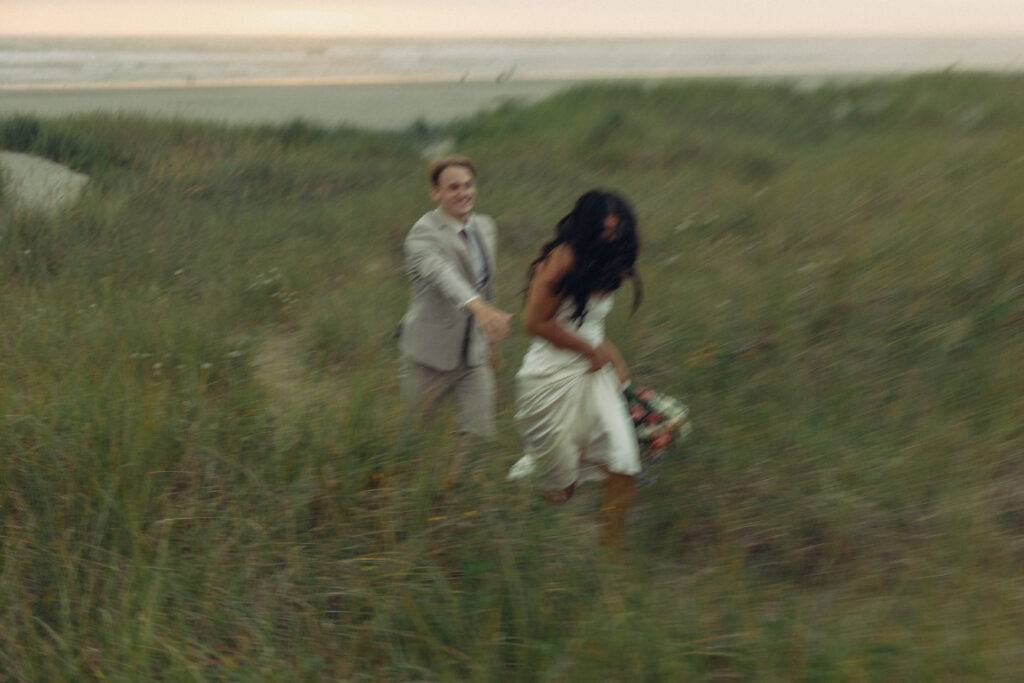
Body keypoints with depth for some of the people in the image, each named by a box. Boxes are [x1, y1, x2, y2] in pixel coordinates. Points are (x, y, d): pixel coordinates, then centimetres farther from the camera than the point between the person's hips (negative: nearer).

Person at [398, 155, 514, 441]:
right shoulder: (423, 233, -16)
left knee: (479, 434, 1)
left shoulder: (485, 227, 8)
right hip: (432, 353, -5)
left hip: (475, 354, 5)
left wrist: (491, 342, 22)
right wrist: (479, 307, -55)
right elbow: (443, 275, -37)